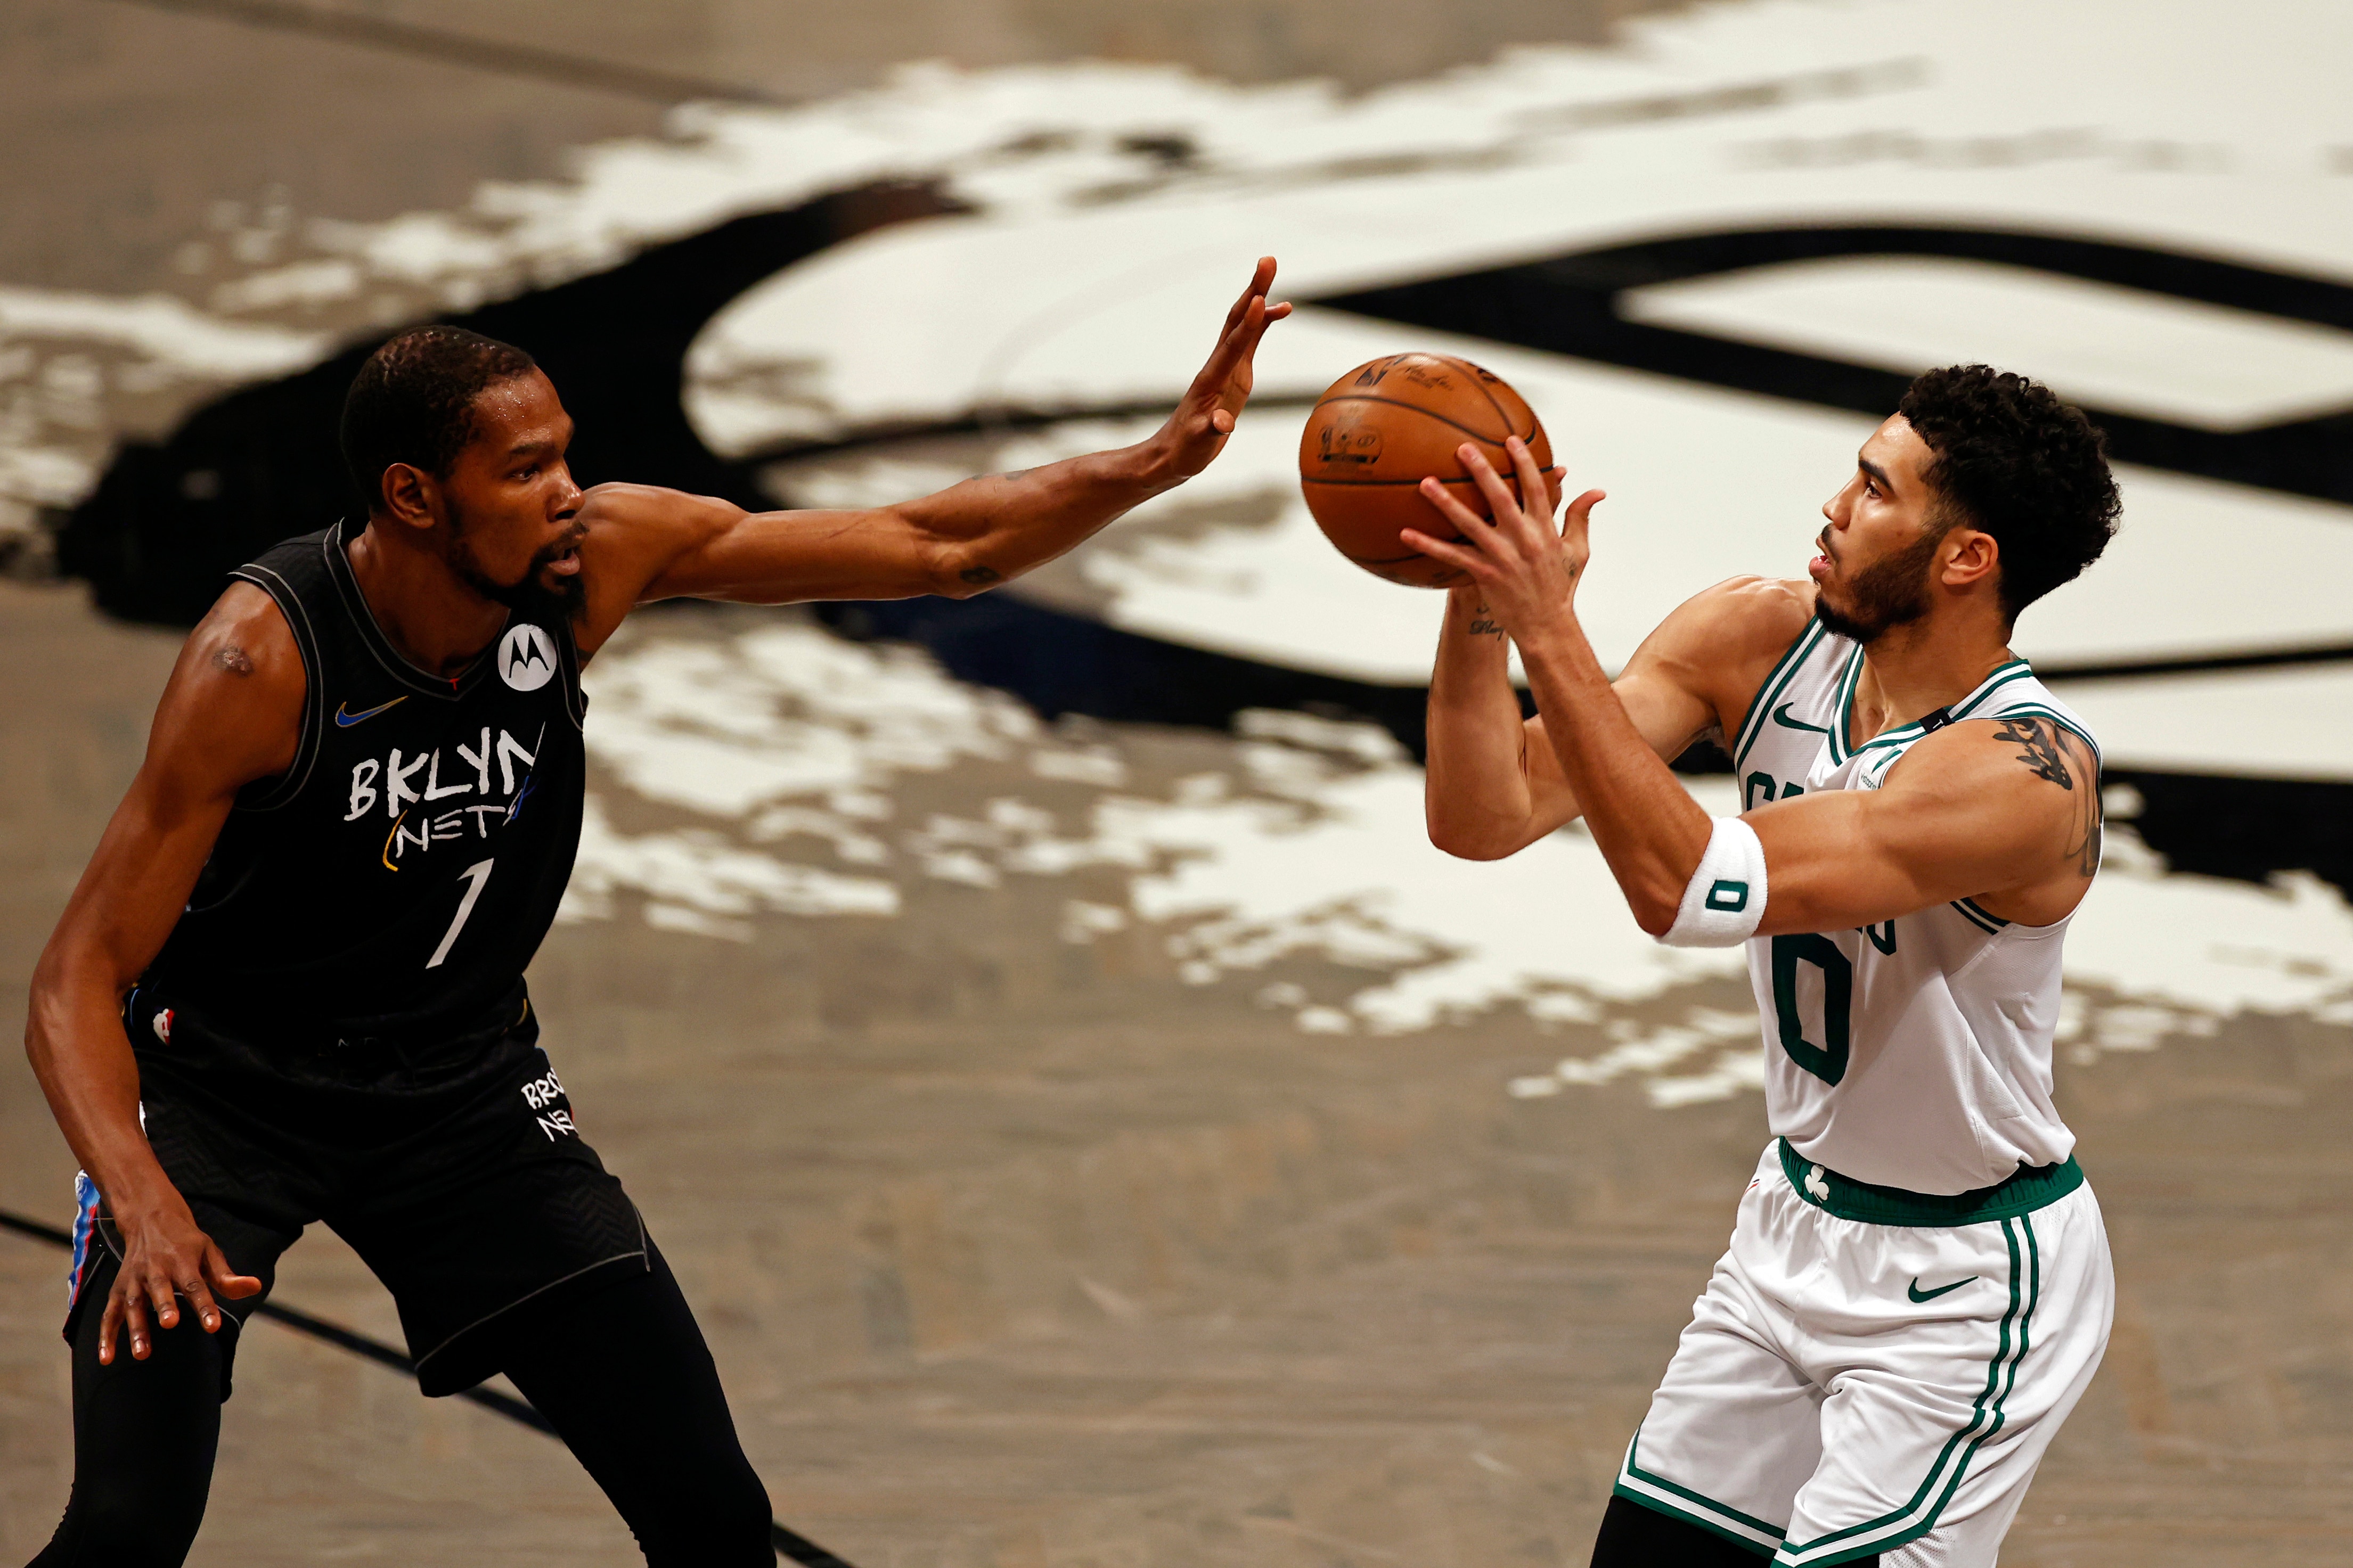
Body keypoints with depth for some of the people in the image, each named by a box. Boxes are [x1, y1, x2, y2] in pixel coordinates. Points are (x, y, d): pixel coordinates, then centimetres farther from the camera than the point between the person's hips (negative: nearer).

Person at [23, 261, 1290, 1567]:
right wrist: (147, 1210, -44)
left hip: (460, 1085, 5)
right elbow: (76, 985, -27)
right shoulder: (261, 658, -28)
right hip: (221, 1083, -4)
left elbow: (938, 549, -8)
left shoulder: (598, 556, -16)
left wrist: (1162, 462, -21)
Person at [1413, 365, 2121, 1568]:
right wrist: (1479, 601, -28)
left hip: (1967, 1285, -7)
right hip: (1798, 1223, 7)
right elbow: (1486, 817, -13)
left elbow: (1688, 889, -39)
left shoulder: (2026, 774, -31)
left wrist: (1549, 631, -41)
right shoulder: (1760, 640, -9)